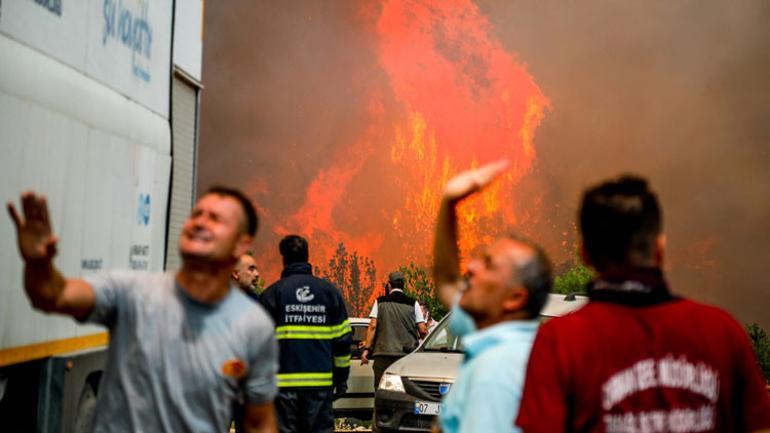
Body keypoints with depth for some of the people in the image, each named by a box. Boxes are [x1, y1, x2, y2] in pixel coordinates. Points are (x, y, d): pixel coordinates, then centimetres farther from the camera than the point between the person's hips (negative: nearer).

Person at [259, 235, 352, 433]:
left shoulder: (273, 293, -2)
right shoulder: (328, 291, 7)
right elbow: (343, 340, 7)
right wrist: (341, 378, 15)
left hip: (284, 382, -2)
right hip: (321, 383, 2)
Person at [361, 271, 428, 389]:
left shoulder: (380, 302, 8)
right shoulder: (413, 303, 7)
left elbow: (372, 326, -1)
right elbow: (422, 330, 1)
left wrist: (367, 348, 0)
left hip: (383, 353, 0)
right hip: (407, 354, 0)